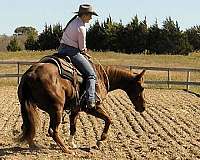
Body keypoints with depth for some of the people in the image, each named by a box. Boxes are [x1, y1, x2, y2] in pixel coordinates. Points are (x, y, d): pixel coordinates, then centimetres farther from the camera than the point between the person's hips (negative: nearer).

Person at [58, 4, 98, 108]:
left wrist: (83, 51, 19)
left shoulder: (74, 21, 12)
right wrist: (83, 51, 15)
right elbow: (82, 48, -7)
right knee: (91, 74, -9)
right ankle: (90, 101, -19)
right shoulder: (81, 28, -16)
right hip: (72, 52, -10)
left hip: (61, 49, 10)